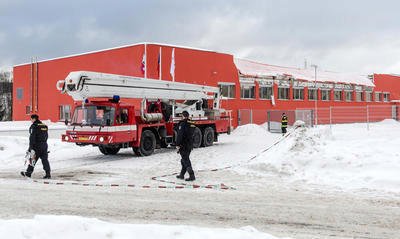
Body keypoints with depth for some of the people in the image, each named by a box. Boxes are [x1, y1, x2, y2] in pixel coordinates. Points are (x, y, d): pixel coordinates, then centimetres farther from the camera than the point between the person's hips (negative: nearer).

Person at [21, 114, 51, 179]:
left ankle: (28, 173, 16)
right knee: (45, 159, 5)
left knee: (33, 159, 5)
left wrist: (31, 147, -13)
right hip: (44, 145, 6)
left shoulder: (34, 126, -10)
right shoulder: (44, 126, 13)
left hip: (36, 146, -6)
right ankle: (48, 174, -1)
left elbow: (32, 137, -14)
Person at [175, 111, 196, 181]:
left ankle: (192, 176, -14)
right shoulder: (192, 124, 10)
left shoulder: (182, 124, -14)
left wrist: (178, 145, -17)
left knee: (186, 160, -6)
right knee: (184, 160, 18)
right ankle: (182, 175, 26)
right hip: (190, 145, 8)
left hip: (183, 145, -8)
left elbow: (180, 135, -20)